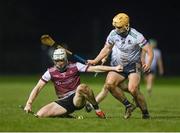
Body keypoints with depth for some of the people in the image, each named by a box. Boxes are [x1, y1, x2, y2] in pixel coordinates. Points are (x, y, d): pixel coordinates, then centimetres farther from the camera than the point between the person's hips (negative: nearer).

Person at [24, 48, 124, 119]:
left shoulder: (75, 67, -4)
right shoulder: (51, 72, 0)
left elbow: (95, 68, -8)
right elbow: (38, 88, -2)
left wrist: (114, 68, -16)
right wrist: (29, 103, -15)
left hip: (77, 99, -3)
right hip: (63, 102, 3)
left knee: (82, 87, -38)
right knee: (40, 115, -18)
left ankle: (97, 109, -15)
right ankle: (67, 116, 1)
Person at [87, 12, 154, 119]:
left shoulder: (136, 36, -19)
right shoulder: (114, 34, -6)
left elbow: (149, 51, -17)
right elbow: (107, 49, 11)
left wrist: (148, 63, -35)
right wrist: (95, 61, 5)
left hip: (134, 67, -5)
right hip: (119, 66, 5)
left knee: (133, 89, -25)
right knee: (109, 84, -21)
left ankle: (145, 113, -3)